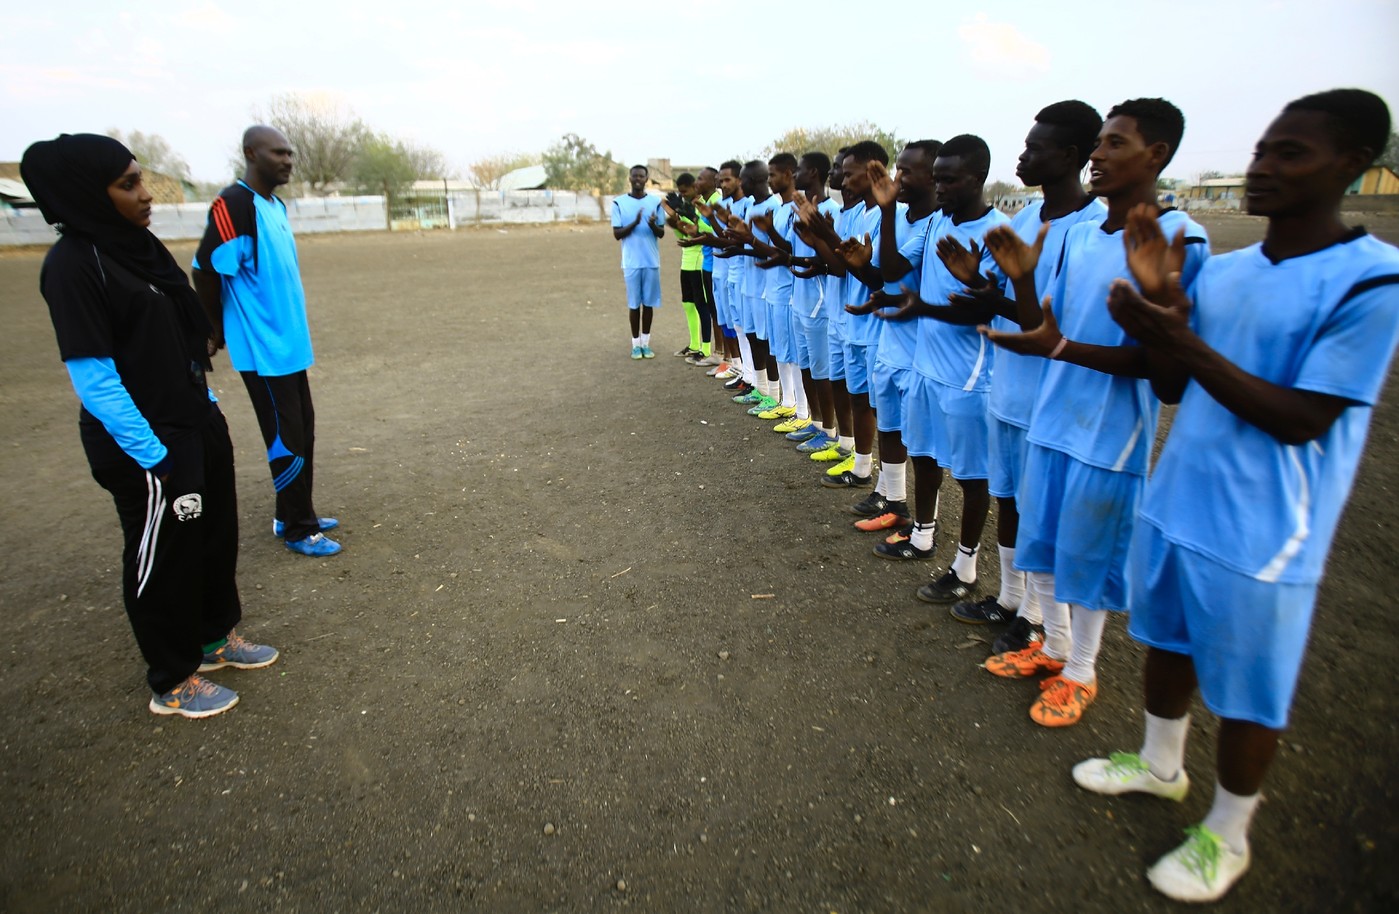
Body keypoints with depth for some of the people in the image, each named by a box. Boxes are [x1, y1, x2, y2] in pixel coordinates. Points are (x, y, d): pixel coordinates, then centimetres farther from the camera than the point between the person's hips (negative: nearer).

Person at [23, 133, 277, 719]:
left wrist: (207, 407, 15)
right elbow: (93, 377, -20)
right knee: (164, 555, 7)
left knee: (215, 533, 20)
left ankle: (216, 637, 41)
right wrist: (153, 457, -19)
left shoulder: (137, 244, 6)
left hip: (197, 424, 8)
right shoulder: (73, 265, -18)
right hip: (147, 443, -8)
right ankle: (172, 683, 26)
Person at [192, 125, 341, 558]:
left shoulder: (276, 205, 11)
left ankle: (296, 515, 29)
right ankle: (298, 530, 11)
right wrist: (218, 330, -4)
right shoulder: (234, 204, -16)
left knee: (303, 431, 16)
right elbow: (206, 271, -17)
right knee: (286, 441, -1)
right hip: (262, 350, -9)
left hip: (290, 345, 9)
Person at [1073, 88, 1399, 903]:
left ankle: (1226, 835, 32)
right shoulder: (1222, 271, 4)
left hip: (1260, 532, -6)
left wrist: (1186, 343, -27)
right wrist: (1159, 298, -9)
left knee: (1247, 689, 10)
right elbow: (1173, 386, 6)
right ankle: (1160, 763, 46)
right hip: (1174, 501, 6)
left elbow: (1301, 420, -19)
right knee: (1167, 639, 22)